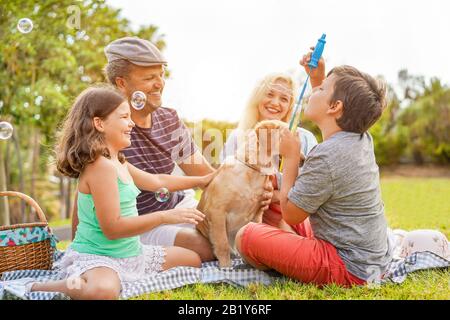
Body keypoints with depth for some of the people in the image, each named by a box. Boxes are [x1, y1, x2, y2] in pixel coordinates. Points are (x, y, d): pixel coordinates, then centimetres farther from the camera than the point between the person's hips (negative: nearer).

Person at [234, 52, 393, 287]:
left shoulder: (325, 157, -26)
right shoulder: (363, 139, 0)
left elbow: (290, 214, -13)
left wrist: (291, 156, -8)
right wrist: (316, 77, 16)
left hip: (348, 270, -9)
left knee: (246, 236, -15)